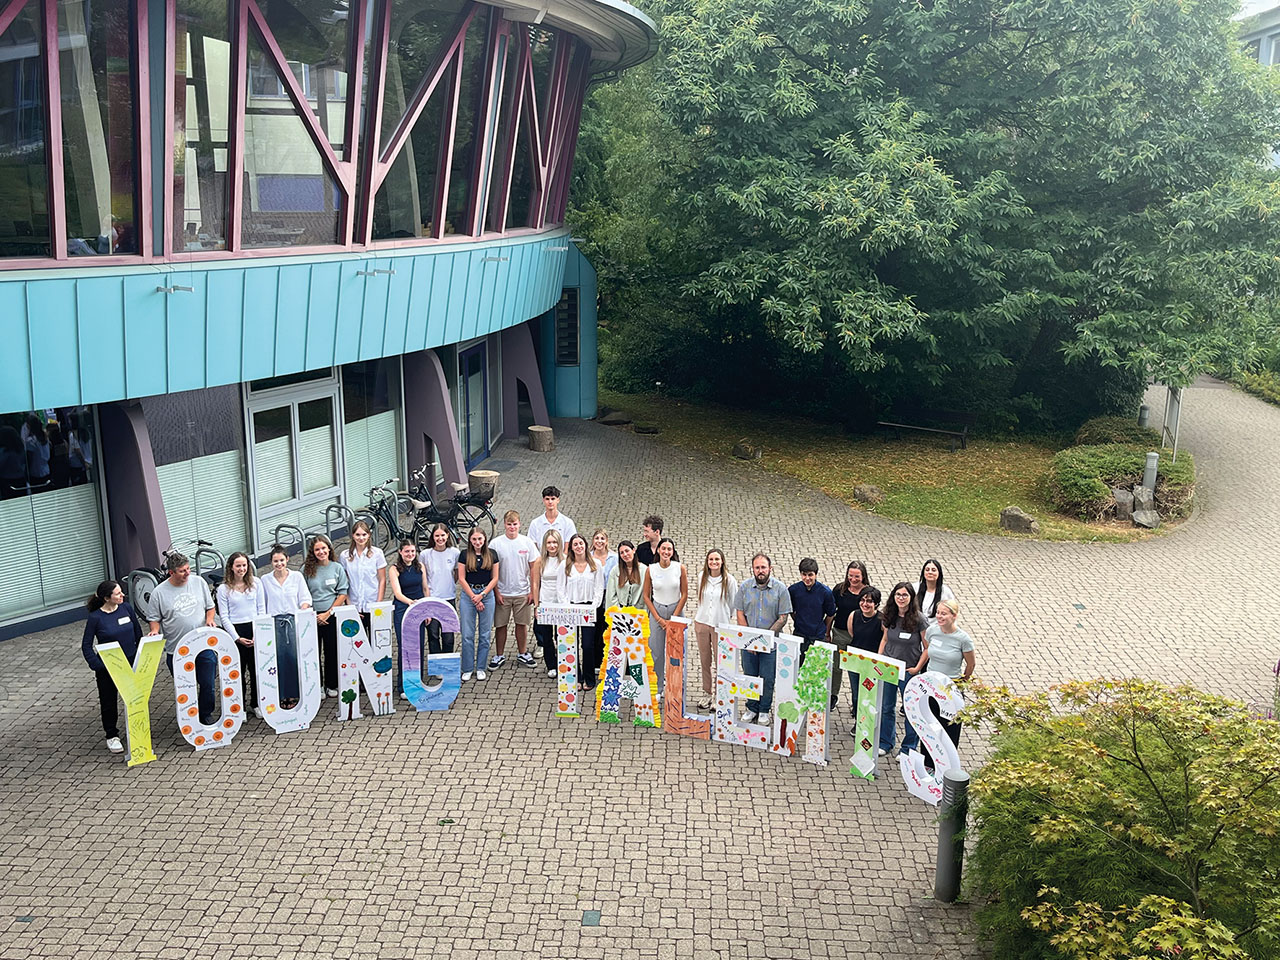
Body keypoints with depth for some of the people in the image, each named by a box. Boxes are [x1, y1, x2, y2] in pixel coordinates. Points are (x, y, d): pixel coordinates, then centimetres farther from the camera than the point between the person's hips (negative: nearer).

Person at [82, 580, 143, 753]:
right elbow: (86, 645, -8)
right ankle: (112, 736, 29)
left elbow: (138, 634, 8)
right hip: (107, 667, -3)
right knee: (108, 702, 12)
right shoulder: (95, 618, -14)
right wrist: (97, 665, -19)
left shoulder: (126, 608, -3)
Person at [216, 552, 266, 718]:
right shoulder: (223, 589, -1)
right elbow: (224, 617, -2)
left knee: (256, 668, 4)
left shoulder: (255, 584, 5)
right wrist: (237, 638, -9)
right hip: (235, 631, -2)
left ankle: (257, 703, 18)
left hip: (255, 629, 2)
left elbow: (262, 610, 5)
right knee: (238, 670, 1)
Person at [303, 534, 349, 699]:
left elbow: (343, 593, 0)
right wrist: (312, 615, -7)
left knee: (332, 651, 6)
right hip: (312, 617, 0)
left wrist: (328, 613, -8)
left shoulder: (337, 568, 1)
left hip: (332, 616, 0)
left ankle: (332, 685, 19)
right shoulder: (306, 569, 1)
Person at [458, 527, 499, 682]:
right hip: (467, 595, -1)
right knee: (467, 634, -1)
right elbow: (461, 579, -1)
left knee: (484, 634, 4)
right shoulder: (465, 555, 0)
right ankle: (467, 669, 9)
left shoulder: (491, 555, 4)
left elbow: (495, 578, 3)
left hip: (487, 595, 1)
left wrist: (481, 595, -7)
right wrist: (474, 597, -7)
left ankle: (480, 668, 14)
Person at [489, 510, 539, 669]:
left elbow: (534, 568, 2)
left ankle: (522, 654, 26)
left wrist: (532, 591, -1)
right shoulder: (495, 544, -5)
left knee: (522, 624, 10)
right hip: (502, 593, -1)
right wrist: (496, 592, -6)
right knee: (500, 625, 6)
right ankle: (499, 656, 20)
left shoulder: (527, 542, -2)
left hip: (523, 592, 1)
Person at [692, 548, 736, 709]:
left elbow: (733, 604, 2)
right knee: (704, 660, 11)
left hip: (721, 625, -3)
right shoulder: (702, 577, 2)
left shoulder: (729, 580, -9)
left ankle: (718, 695, 13)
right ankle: (707, 692, 25)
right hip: (702, 623, 3)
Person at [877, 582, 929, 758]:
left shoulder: (918, 619, -14)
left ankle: (909, 747, 23)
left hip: (908, 671, -4)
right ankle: (885, 742, 31)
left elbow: (928, 647, -8)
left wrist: (917, 668, -10)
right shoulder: (890, 617, 0)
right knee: (886, 707, 14)